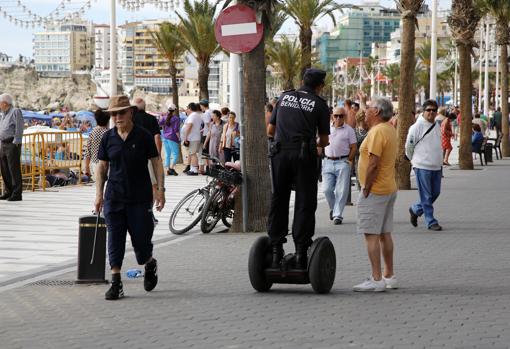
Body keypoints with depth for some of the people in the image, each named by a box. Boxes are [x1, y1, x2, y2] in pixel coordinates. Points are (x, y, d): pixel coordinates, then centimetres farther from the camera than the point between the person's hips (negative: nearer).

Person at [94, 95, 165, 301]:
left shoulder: (143, 137, -3)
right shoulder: (108, 138, 4)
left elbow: (156, 162, 1)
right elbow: (102, 166, 10)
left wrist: (160, 189, -6)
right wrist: (99, 193, 3)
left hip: (140, 197, -2)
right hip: (114, 197, 2)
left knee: (141, 238, 2)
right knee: (115, 240, -2)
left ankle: (150, 264, 34)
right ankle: (116, 283, 2)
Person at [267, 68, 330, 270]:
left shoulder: (284, 97, 13)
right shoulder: (319, 105, 4)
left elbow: (270, 130, 15)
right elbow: (324, 141, 8)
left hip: (280, 153, 3)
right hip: (304, 155, -3)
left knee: (278, 200, 10)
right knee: (305, 203, 3)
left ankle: (276, 250, 8)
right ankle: (301, 251, -1)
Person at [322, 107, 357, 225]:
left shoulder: (349, 130, 2)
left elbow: (353, 148, 3)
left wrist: (349, 161, -6)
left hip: (342, 162, -3)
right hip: (328, 162, 3)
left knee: (341, 191, -5)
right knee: (327, 189, 0)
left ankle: (337, 215, 0)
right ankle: (333, 208, 25)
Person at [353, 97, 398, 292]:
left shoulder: (377, 132, -18)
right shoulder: (390, 129, 14)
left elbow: (373, 164, -22)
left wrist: (366, 189, -17)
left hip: (375, 191, -10)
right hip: (389, 188, 10)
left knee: (371, 234, -9)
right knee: (384, 234, 14)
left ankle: (377, 279, -11)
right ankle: (389, 276, 19)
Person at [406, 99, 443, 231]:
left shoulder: (437, 127, 10)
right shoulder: (417, 127, -11)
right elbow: (409, 146, -3)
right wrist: (414, 160, 8)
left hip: (436, 166, 7)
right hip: (422, 166, -7)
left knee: (435, 193, 12)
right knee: (426, 196, -2)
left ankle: (415, 210, 31)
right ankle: (431, 222, 4)